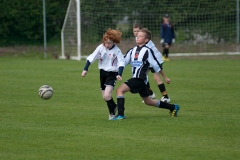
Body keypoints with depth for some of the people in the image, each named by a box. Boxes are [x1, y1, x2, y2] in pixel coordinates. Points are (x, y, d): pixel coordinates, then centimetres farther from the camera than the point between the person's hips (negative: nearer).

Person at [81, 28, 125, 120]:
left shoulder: (117, 51, -14)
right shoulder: (101, 47, -5)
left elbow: (121, 63, -17)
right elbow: (91, 58, -1)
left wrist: (119, 74, -31)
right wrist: (85, 69, -6)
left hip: (112, 73, -5)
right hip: (103, 72, 5)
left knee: (107, 95, -20)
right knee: (104, 97, 12)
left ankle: (112, 113, -5)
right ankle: (114, 107, 38)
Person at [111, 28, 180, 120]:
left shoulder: (147, 51, -8)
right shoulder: (133, 50, 13)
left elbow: (155, 65, -6)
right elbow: (123, 62, 14)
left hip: (140, 79, -8)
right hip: (134, 78, 8)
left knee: (120, 90, -19)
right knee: (148, 101, 17)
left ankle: (121, 114, -21)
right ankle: (173, 107, 28)